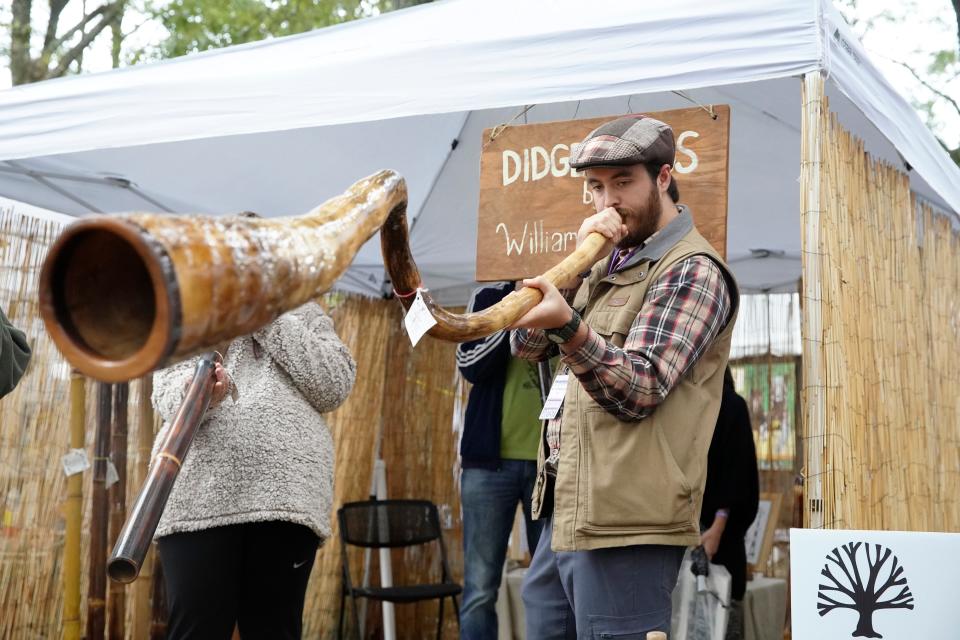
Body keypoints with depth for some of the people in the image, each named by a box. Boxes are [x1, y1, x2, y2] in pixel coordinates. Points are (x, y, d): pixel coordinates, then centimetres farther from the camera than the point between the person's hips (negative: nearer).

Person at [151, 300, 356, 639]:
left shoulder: (306, 312, 20)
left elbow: (335, 388, 4)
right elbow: (167, 388, 1)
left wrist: (271, 321, 0)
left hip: (287, 491, 1)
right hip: (199, 491, 0)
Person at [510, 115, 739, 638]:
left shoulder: (692, 271, -7)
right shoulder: (608, 263, 17)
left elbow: (639, 389, -18)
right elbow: (527, 346, 8)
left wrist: (568, 324, -34)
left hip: (623, 522, -8)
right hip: (567, 513, 8)